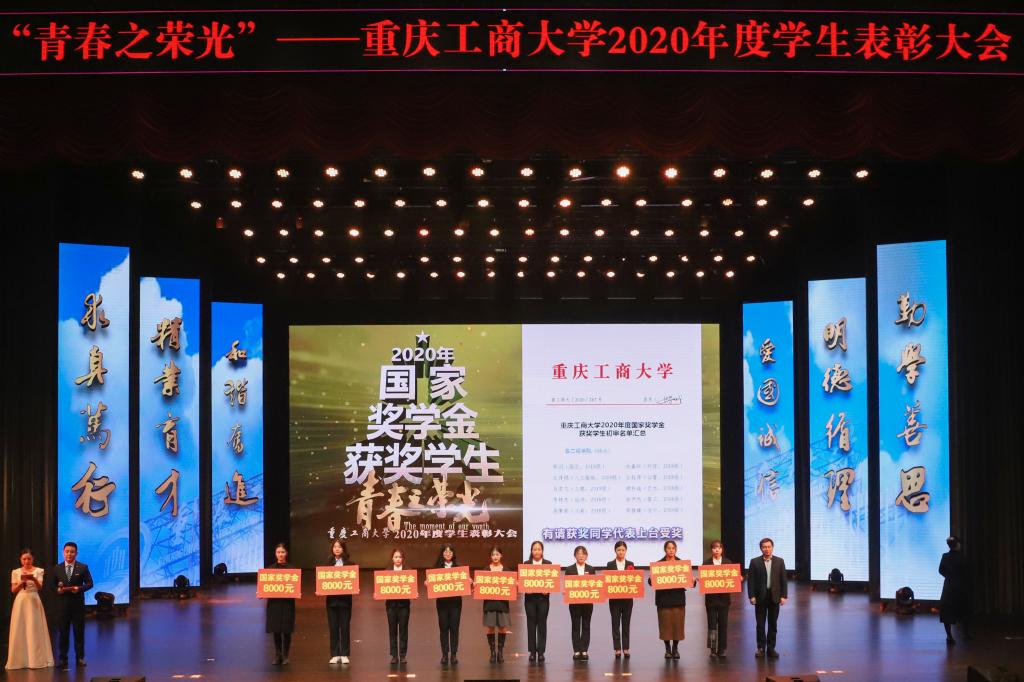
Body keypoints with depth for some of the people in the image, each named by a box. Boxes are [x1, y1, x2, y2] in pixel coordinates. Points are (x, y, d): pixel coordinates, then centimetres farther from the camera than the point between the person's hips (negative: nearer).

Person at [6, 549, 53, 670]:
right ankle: (20, 660, 6)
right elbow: (13, 590, 5)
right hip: (21, 602, 2)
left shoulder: (38, 571, 1)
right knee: (20, 630, 1)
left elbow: (40, 587, -11)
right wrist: (21, 583, -14)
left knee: (35, 630, -3)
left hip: (34, 602, -2)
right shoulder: (16, 572, 6)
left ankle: (36, 659, 1)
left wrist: (34, 579, -31)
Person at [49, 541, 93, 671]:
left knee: (79, 631, 5)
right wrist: (57, 590, -14)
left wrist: (80, 588, -20)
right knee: (63, 632, 5)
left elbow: (89, 583, -2)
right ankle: (63, 658, 11)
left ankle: (80, 657, 13)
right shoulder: (57, 568, 6)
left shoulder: (83, 567, 0)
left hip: (78, 604, -1)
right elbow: (51, 585, 7)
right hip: (62, 604, 1)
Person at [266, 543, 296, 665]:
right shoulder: (270, 568, 6)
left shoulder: (292, 568, 3)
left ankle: (285, 656, 11)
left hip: (288, 602, -1)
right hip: (274, 602, 1)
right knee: (276, 630, 2)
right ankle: (277, 655, 13)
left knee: (286, 630, 0)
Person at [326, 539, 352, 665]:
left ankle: (344, 655, 8)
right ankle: (335, 655, 10)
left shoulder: (349, 564, 2)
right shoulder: (328, 563, 6)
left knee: (345, 627, 2)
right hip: (331, 599, 1)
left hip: (345, 599, -1)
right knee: (333, 627, 4)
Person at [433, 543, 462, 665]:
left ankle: (454, 654, 7)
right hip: (442, 600, 0)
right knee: (443, 627, 2)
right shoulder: (437, 567, 5)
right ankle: (445, 654, 8)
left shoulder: (459, 567, 5)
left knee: (454, 627, 2)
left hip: (455, 600, 0)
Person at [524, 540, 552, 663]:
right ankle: (532, 651, 9)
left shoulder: (548, 564, 4)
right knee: (531, 624, 3)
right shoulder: (526, 564, 4)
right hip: (530, 598, 0)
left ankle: (541, 651, 8)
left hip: (543, 598, 0)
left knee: (542, 624, 3)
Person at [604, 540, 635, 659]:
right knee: (615, 623, 2)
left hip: (627, 599, 1)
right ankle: (617, 649, 5)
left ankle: (625, 648, 10)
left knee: (626, 623, 6)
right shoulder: (610, 565, 2)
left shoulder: (630, 564, 5)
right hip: (614, 599, -1)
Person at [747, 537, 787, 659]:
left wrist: (783, 596, -4)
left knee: (773, 624, 6)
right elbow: (750, 580, -2)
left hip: (774, 597, 1)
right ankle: (761, 648, 11)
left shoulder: (779, 561, 4)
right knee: (760, 624, 3)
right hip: (760, 597, -1)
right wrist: (751, 596, -9)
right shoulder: (755, 562, 0)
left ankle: (771, 648, 12)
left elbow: (783, 580, 3)